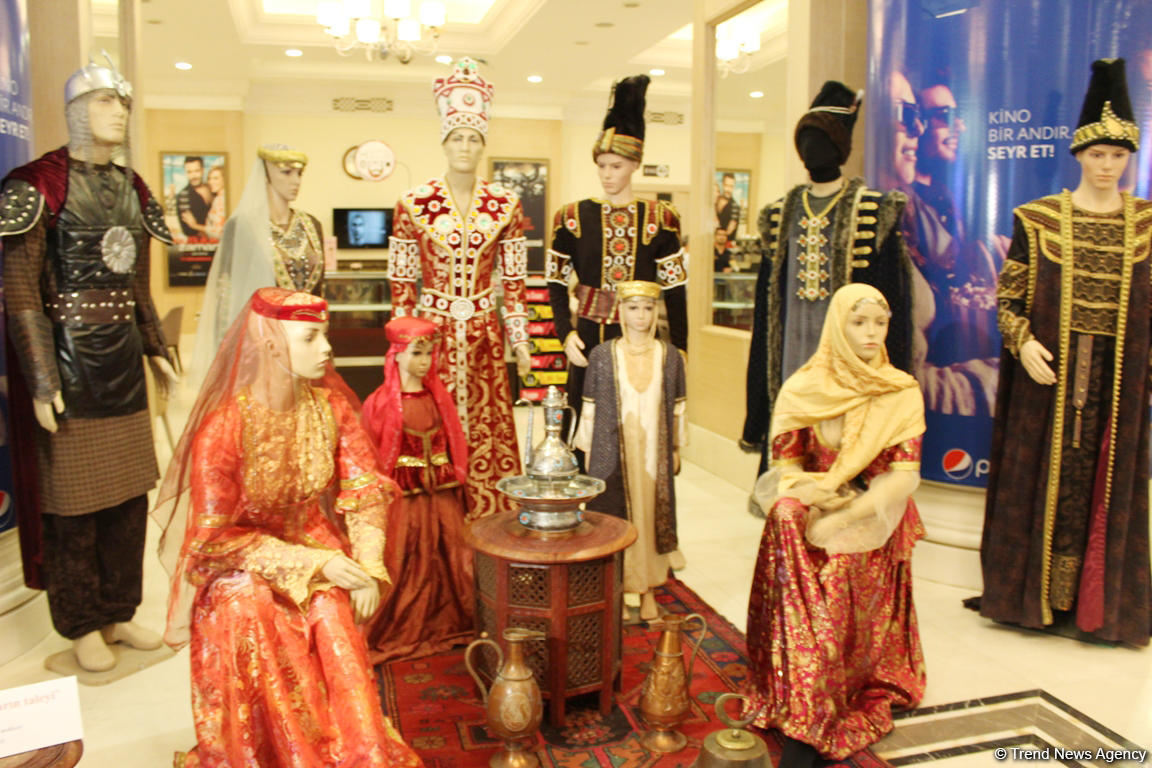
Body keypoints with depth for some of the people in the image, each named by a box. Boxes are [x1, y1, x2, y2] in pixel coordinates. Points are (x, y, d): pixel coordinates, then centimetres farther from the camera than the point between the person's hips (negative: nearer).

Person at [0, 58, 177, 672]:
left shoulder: (131, 187, 11)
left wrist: (156, 349, 14)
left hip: (123, 361, 6)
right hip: (69, 361, -6)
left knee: (127, 494, 12)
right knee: (74, 499, 5)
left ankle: (117, 614, 28)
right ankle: (81, 627, 22)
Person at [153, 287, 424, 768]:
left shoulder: (330, 405, -7)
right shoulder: (223, 426, -19)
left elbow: (365, 489, -3)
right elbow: (216, 537, -16)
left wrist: (366, 567, -15)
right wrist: (313, 563, -19)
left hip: (320, 556, 3)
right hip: (241, 571, -3)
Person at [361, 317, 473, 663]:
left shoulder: (438, 397, 7)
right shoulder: (382, 403, -7)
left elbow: (453, 445, 11)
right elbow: (373, 457, -6)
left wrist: (455, 488, 9)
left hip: (441, 495, 4)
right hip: (404, 497, -4)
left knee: (447, 561, 9)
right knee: (405, 566, 3)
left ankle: (447, 625, 27)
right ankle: (399, 634, 20)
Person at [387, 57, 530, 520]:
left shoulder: (505, 205, 3)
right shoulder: (413, 204, -2)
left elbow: (514, 281, 6)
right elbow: (401, 281, 1)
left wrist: (520, 341, 4)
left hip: (484, 334, 2)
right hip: (433, 330, -1)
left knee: (486, 429, 5)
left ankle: (487, 525, 19)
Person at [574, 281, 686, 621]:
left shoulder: (670, 355, 3)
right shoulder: (602, 355, -2)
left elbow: (677, 406, 8)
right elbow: (590, 406, 1)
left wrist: (676, 448, 7)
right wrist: (587, 449, 1)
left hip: (654, 452, 2)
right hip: (612, 451, -1)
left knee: (652, 511, 6)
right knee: (615, 514, 4)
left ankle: (648, 590, 19)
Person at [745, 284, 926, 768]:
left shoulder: (902, 393, 0)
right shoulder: (802, 390, 0)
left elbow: (904, 475, -6)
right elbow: (786, 465, 3)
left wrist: (843, 519, -16)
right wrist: (814, 501, -17)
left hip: (871, 530, 0)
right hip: (808, 526, 0)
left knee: (858, 628, -12)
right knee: (808, 622, -18)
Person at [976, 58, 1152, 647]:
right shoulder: (1038, 219, 1)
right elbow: (1009, 295, 0)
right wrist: (1023, 342, -16)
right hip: (1051, 370, -2)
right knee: (1048, 476, 3)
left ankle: (1102, 603, 18)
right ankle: (1037, 593, 15)